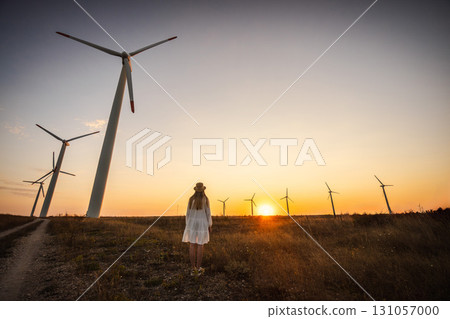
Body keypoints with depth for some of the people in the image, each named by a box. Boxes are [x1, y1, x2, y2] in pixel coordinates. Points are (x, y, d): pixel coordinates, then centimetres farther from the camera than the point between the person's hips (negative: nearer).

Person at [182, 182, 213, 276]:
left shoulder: (191, 199, -1)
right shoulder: (206, 199, -8)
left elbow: (188, 213, 1)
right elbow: (208, 213, -7)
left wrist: (187, 225, 11)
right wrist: (210, 226, 2)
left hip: (192, 223, 2)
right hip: (202, 223, -2)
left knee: (192, 245, 8)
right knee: (200, 246, 8)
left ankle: (193, 269, 12)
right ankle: (198, 268, 14)